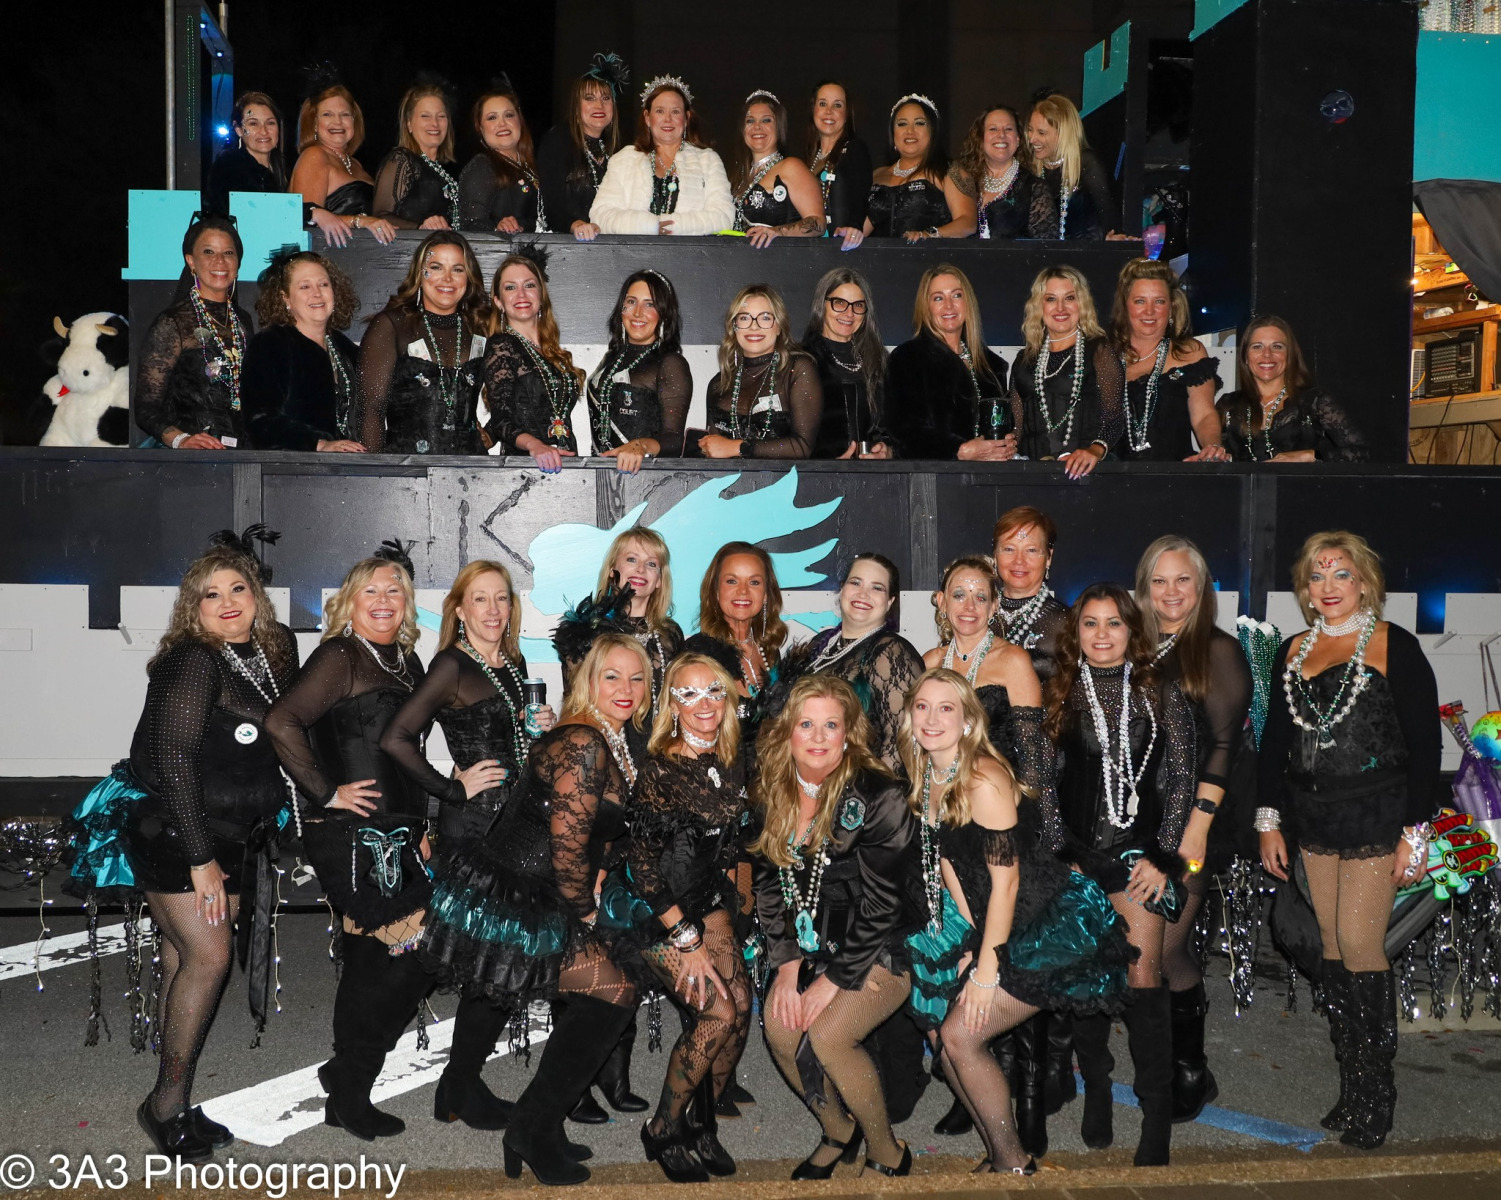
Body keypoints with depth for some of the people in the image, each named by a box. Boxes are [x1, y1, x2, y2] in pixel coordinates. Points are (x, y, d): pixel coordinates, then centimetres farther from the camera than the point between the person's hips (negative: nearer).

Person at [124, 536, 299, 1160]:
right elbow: (172, 761, -19)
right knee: (209, 955, -10)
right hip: (174, 834, -7)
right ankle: (169, 1104, 2)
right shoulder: (194, 662, -16)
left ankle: (169, 1099, 14)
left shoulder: (274, 650, 7)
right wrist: (200, 858, -19)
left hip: (230, 838, 7)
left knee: (185, 954, 9)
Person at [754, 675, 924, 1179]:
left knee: (827, 1034, -23)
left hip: (883, 947, -6)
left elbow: (881, 904, -19)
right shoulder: (771, 796, -2)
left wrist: (835, 980, -17)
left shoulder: (877, 797, -20)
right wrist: (787, 962, -6)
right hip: (814, 944, 6)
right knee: (779, 1027, -13)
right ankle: (838, 1132, 15)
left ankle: (886, 1153, 2)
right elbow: (768, 883, 4)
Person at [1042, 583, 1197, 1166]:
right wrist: (1063, 855, -1)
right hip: (1079, 855, 2)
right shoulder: (1058, 697, 5)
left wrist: (1163, 856, -5)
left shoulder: (1162, 695, 3)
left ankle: (1157, 1115, -2)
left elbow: (1182, 780, 2)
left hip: (1141, 851, -1)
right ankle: (1095, 1092, 22)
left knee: (1142, 978, -8)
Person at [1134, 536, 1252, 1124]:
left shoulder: (1218, 650, -3)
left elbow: (1223, 744, -9)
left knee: (1167, 946, -7)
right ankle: (1171, 1062, 20)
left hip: (1193, 816, -5)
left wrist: (1198, 825, -15)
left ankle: (1192, 1071, 10)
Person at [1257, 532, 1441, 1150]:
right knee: (1332, 944, 8)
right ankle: (1351, 1086, 18)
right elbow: (1275, 739, 14)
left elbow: (1424, 744, -6)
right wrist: (1270, 821, 10)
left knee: (1359, 943, -7)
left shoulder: (1394, 647, -5)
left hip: (1376, 819, -5)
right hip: (1313, 820, 5)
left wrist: (1416, 832, -9)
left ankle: (1374, 1092, 7)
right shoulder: (1293, 652, 10)